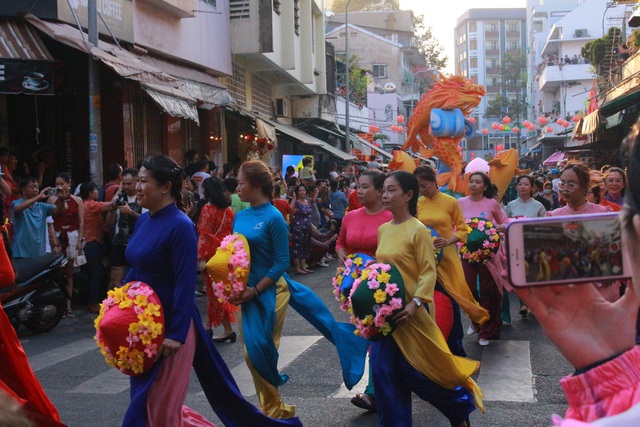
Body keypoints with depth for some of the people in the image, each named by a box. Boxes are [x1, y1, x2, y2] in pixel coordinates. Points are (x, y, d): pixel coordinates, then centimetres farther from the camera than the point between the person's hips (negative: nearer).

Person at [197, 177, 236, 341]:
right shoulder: (228, 209, 6)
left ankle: (228, 329, 1)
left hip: (211, 253, -7)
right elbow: (231, 232, 9)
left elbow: (204, 235, -16)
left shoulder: (208, 209, -12)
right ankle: (209, 326, 23)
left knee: (215, 290, 0)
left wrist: (200, 256, -16)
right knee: (215, 289, 15)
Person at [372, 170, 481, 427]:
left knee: (416, 369, 1)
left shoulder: (418, 230, -13)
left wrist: (415, 303, -26)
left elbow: (429, 271, -15)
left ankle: (461, 405, 27)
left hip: (410, 311, -6)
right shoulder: (383, 229, 8)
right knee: (384, 370, 5)